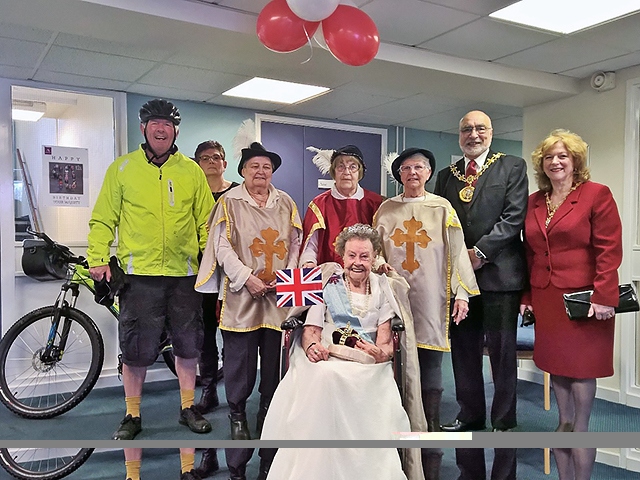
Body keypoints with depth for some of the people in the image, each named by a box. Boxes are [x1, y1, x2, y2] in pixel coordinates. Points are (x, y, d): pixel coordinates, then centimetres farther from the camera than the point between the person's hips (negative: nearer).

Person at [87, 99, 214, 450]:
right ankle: (132, 415, 22)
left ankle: (188, 408, 28)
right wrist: (98, 257, -6)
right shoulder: (122, 168, 6)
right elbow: (103, 219, 5)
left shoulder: (191, 171, 9)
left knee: (188, 344, 10)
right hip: (139, 272, -1)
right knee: (136, 348, 4)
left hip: (184, 273, 2)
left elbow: (206, 220, 9)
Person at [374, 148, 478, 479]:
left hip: (431, 302, -1)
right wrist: (379, 265, -7)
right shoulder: (386, 209, 12)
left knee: (429, 378, 2)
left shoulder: (442, 208, 7)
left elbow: (456, 251, 3)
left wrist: (461, 293, -4)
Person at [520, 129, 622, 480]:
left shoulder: (597, 195, -2)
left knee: (581, 383, -1)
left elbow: (609, 251, -8)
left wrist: (603, 298, -15)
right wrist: (526, 297, 10)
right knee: (558, 381, 11)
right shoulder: (533, 203, 13)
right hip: (546, 304, 5)